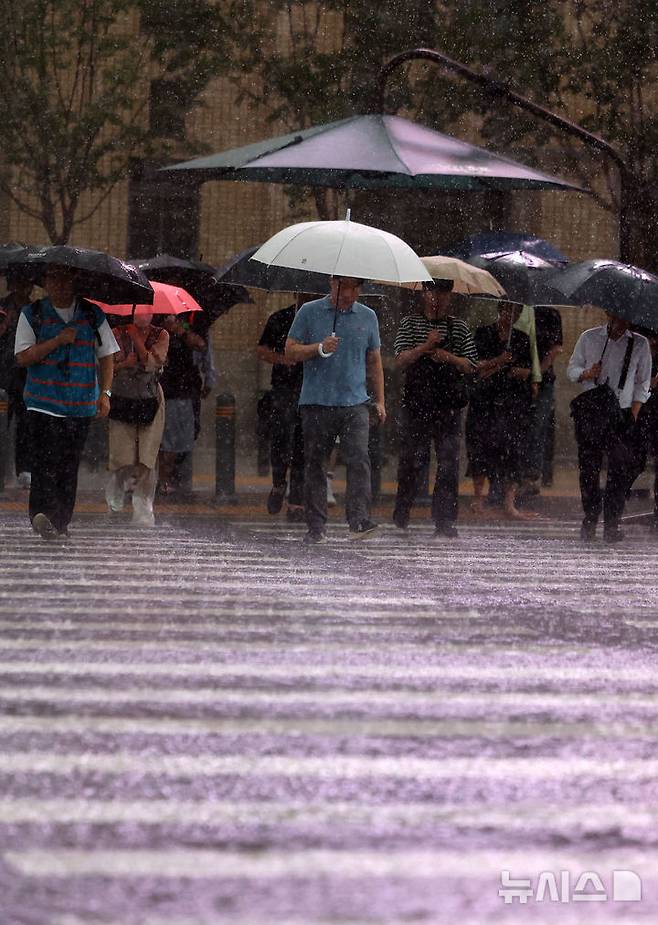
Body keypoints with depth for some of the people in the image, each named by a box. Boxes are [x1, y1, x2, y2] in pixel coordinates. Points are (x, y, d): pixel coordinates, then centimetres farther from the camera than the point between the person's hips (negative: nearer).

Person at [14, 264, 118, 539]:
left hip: (81, 403, 2)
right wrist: (57, 341, -15)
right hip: (44, 400, -2)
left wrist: (104, 393, 2)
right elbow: (23, 357, -5)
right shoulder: (32, 315, 3)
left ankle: (61, 521, 9)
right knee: (46, 457, -17)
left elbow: (106, 356, 12)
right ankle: (41, 513, -23)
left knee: (70, 462, 4)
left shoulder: (93, 315, 8)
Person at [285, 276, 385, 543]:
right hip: (316, 403, -1)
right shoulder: (309, 312, 5)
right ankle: (316, 526, 8)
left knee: (359, 459, -15)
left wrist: (380, 400, 16)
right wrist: (319, 349, -14)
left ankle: (359, 521, -19)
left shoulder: (367, 317, 13)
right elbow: (291, 351, 3)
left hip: (354, 403, 1)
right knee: (315, 464, 2)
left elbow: (374, 361, 19)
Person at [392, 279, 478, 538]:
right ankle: (401, 518, 13)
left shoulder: (459, 327, 11)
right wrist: (425, 346, -16)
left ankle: (444, 521, -2)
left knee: (449, 463, -3)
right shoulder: (410, 324, 7)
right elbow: (400, 361, -3)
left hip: (448, 406, 1)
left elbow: (471, 366, 8)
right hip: (416, 404, -1)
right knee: (412, 460, 1)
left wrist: (449, 358, -10)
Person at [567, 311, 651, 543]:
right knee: (588, 469, 1)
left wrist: (633, 414, -1)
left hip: (620, 414, -1)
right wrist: (586, 374, -11)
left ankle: (611, 526, -6)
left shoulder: (639, 344, 5)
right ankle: (589, 522, 11)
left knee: (621, 469, -9)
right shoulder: (589, 338, 7)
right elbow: (571, 369, 12)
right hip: (589, 412, 1)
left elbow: (643, 383, 8)